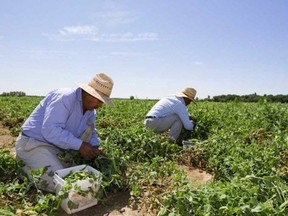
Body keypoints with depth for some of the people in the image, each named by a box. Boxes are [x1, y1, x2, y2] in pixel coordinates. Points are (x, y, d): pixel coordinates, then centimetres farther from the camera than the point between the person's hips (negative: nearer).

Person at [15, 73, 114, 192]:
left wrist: (95, 147, -10)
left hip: (59, 146, 8)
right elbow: (50, 130, -31)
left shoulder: (91, 110, 2)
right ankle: (28, 170, 4)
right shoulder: (64, 97, -24)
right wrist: (79, 145, -29)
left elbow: (92, 133, 12)